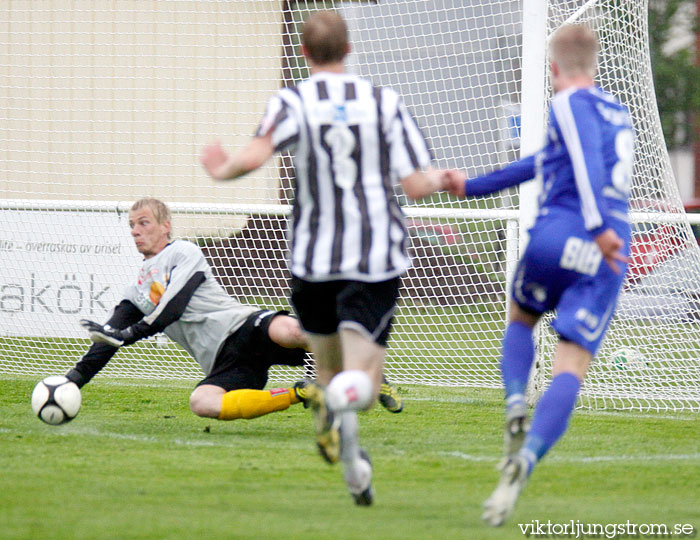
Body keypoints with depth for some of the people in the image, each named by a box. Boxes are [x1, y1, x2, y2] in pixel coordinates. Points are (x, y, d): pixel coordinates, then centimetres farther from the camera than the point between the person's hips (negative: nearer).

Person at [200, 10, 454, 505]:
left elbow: (256, 154, -20)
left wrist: (222, 170, 1)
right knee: (361, 384, -10)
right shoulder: (385, 103, 3)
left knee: (328, 368, 24)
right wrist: (441, 180, 22)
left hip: (314, 259, 1)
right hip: (377, 259, -1)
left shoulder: (292, 103, 0)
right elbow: (416, 185, 0)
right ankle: (346, 406, -43)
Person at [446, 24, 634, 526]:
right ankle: (525, 461, -26)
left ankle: (515, 406, 2)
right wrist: (475, 187, 43)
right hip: (608, 258, 4)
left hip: (560, 235, -4)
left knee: (520, 319, 26)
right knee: (571, 367, -5)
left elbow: (587, 160, -19)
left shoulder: (571, 103, 2)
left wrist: (597, 226, -30)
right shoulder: (617, 113, 26)